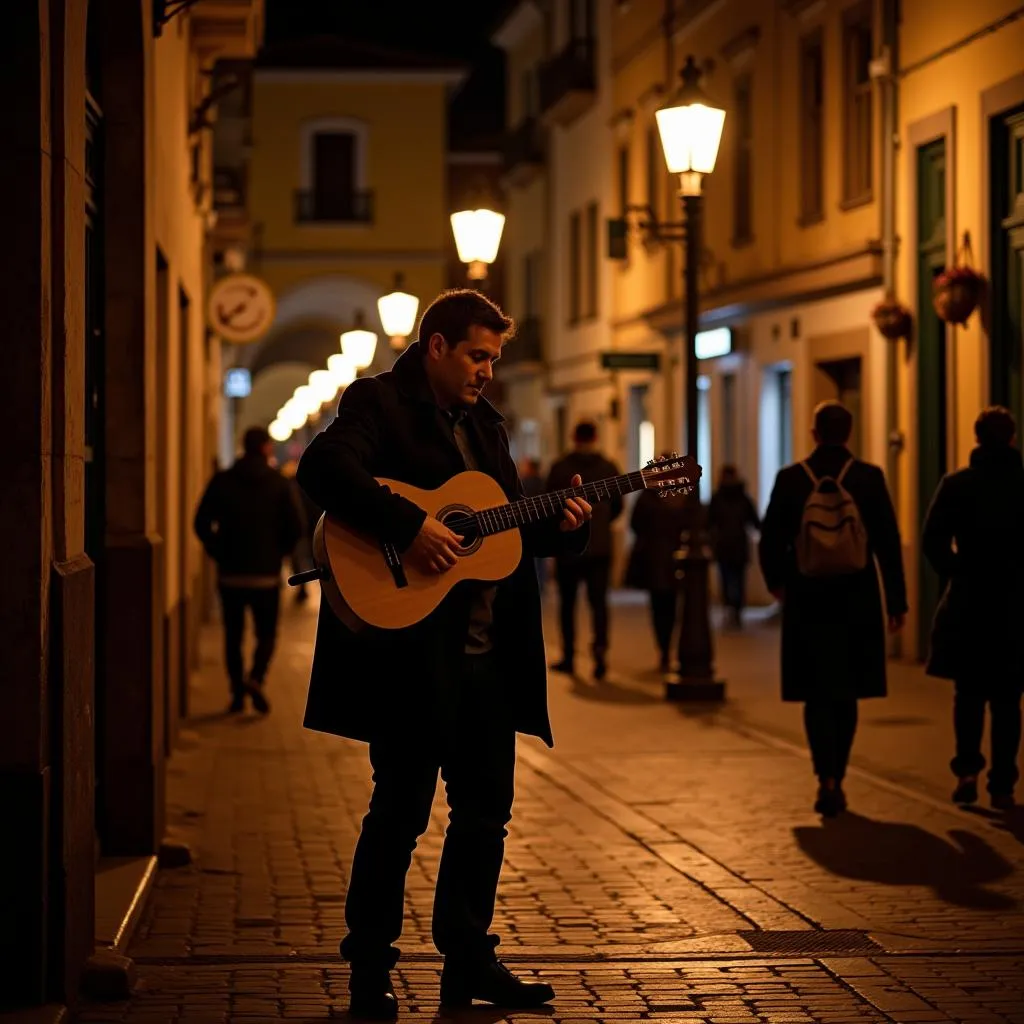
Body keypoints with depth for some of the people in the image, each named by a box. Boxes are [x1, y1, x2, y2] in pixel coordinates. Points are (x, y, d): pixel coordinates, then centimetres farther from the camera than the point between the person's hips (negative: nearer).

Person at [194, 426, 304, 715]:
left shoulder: (222, 481, 0)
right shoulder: (279, 483, -2)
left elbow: (202, 523, -5)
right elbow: (295, 527, -7)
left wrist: (218, 552, 8)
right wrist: (279, 552, 9)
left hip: (230, 573, 1)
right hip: (266, 574, -1)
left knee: (233, 635, 12)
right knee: (266, 633, 8)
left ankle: (237, 692, 11)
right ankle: (255, 678, -16)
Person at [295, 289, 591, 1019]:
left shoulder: (482, 421, 18)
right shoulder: (378, 402, -6)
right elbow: (325, 468, -25)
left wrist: (560, 525, 1)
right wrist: (410, 525, -30)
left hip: (485, 649, 8)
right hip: (410, 646, -8)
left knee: (487, 809, 11)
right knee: (402, 809, -2)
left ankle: (468, 959, 23)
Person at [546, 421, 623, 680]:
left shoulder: (560, 468, -6)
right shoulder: (609, 468, 1)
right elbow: (617, 506, 8)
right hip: (600, 546, 1)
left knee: (567, 602, 10)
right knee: (598, 600, 2)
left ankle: (568, 657, 14)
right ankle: (600, 647, -19)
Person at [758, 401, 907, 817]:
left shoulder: (790, 479, -5)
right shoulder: (869, 477, -5)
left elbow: (769, 543, 0)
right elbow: (888, 544, -5)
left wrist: (776, 582, 19)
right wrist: (896, 602, 3)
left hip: (808, 604, -1)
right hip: (855, 603, 1)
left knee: (817, 694, 4)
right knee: (845, 695, 13)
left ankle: (827, 779, -13)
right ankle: (835, 781, 19)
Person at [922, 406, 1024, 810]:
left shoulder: (956, 485, -3)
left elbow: (933, 541, -9)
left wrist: (957, 573, 4)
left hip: (968, 603, 0)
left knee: (968, 693, 14)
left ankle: (967, 770, -1)